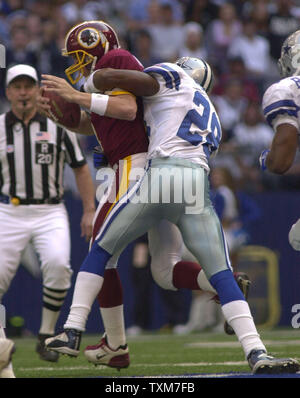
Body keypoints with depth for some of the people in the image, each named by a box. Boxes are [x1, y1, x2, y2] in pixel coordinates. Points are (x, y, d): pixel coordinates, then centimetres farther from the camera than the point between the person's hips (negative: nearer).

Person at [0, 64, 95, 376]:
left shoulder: (58, 125, 3)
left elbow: (80, 168, 10)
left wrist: (89, 210, 3)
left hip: (50, 213, -1)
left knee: (57, 265, -25)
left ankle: (46, 335, -10)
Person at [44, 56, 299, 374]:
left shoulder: (173, 78, 15)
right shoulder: (210, 118, 35)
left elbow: (109, 77, 3)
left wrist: (88, 83, 27)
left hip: (161, 174, -4)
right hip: (198, 183, 4)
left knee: (100, 250, 12)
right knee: (222, 275, 1)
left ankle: (72, 333, 6)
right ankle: (256, 354, -15)